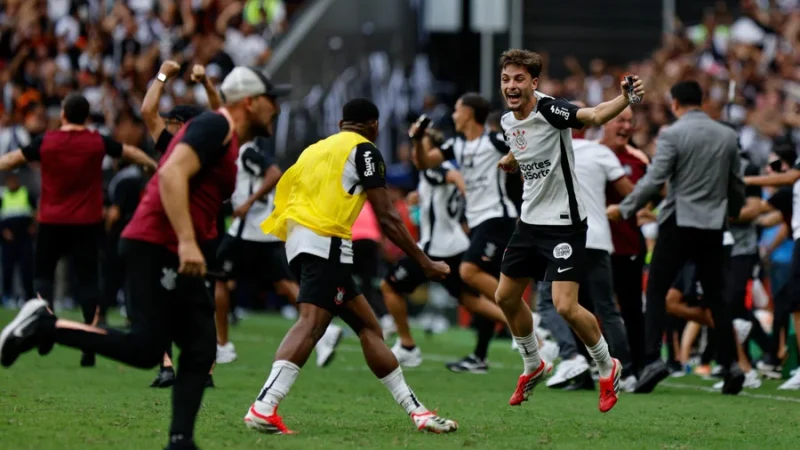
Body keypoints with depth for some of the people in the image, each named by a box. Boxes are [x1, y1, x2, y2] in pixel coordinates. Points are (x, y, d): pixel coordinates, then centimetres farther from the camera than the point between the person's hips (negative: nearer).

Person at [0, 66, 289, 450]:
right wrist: (187, 241, -27)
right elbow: (172, 174, -21)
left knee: (201, 351, 4)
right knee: (145, 349, -16)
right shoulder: (215, 126, -7)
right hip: (157, 248, -11)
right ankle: (43, 326, -9)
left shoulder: (228, 140, 23)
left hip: (175, 259, 11)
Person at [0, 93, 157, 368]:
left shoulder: (46, 142, -5)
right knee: (88, 280, 3)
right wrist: (152, 165, 35)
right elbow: (130, 153, 16)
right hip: (88, 223, 1)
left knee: (42, 274, 14)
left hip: (52, 222, -1)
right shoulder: (98, 142, 0)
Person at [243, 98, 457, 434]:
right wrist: (425, 264, 2)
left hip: (298, 241, 9)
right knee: (311, 322, -22)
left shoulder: (316, 149, 25)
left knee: (367, 325, 13)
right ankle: (263, 408, -39)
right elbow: (386, 218, -3)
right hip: (326, 242, -9)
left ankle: (415, 411, 15)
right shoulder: (364, 150, 2)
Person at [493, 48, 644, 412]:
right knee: (506, 297, 14)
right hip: (530, 221, 8)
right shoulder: (508, 122, 4)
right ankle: (533, 366, 37)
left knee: (565, 306, -15)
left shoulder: (550, 110, -20)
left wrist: (625, 99, -56)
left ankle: (607, 368, 9)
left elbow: (594, 115, -40)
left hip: (564, 223, -8)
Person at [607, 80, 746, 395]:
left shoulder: (672, 135, -9)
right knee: (715, 297, 12)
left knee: (656, 292, 2)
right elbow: (737, 183, 13)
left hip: (679, 225, -4)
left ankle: (653, 358, -13)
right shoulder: (728, 136, 7)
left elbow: (653, 180, -14)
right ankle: (730, 365, 6)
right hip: (713, 226, 4)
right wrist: (733, 212, 31)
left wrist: (623, 209, -4)